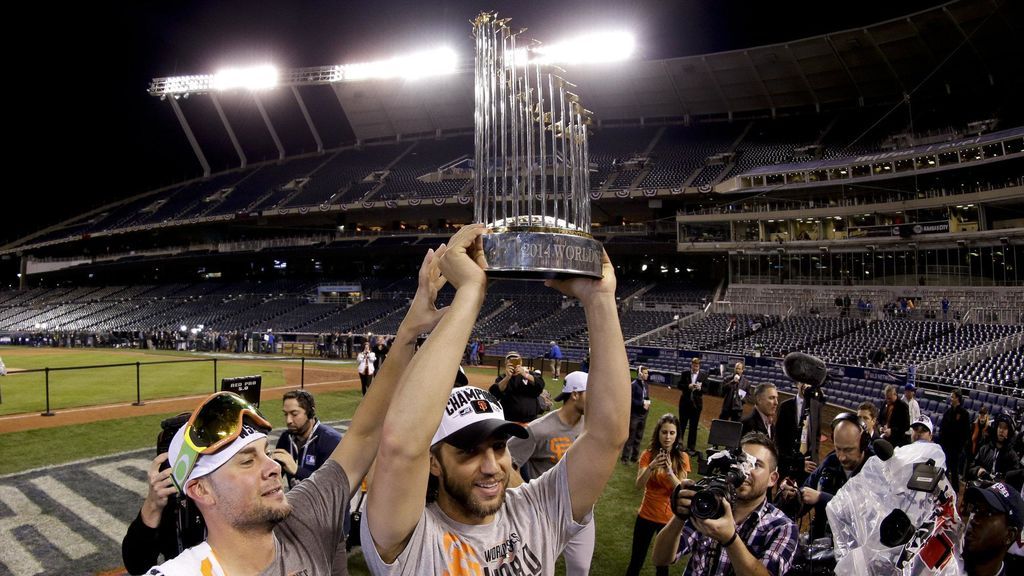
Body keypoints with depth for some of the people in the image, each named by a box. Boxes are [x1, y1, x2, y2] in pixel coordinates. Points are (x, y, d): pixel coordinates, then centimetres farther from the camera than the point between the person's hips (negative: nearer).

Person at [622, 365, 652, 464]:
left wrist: (647, 403, -4)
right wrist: (642, 403, -19)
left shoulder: (646, 385, 8)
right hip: (634, 414, -7)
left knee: (639, 438, 14)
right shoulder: (633, 385, -14)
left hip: (643, 415, 7)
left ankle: (635, 457, 24)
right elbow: (630, 399, -18)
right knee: (630, 437, 0)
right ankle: (625, 458, 8)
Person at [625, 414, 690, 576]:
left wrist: (669, 472, -31)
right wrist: (651, 467, -34)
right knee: (636, 560, 9)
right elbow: (639, 485, -17)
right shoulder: (648, 455, -7)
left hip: (669, 518, 0)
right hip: (646, 515, 0)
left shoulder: (682, 458, -7)